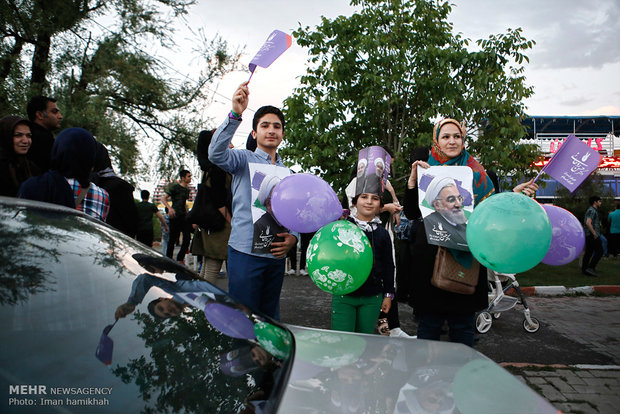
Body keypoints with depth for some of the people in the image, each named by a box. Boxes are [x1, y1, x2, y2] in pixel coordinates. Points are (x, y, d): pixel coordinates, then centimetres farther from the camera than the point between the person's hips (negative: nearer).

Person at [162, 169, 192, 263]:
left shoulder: (187, 189, 16)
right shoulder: (175, 187, -5)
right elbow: (163, 199, -9)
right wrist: (170, 208, -24)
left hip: (184, 216, 6)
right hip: (175, 216, -6)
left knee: (187, 238, -3)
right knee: (173, 239, -1)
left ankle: (180, 258, 9)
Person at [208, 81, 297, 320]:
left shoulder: (287, 173, 17)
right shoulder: (245, 160, 2)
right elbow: (216, 153, -21)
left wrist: (293, 238, -3)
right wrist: (236, 114, -32)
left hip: (276, 256, 6)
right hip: (246, 253, -5)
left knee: (271, 318, 15)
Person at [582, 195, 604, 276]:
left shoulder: (591, 210, 20)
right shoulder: (592, 210, -13)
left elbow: (587, 223, 29)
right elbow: (588, 223, -26)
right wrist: (594, 233, -22)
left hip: (588, 235, 10)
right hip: (592, 235, -10)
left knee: (589, 252, 9)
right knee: (599, 251, -7)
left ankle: (584, 269, 9)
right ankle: (591, 268, -10)